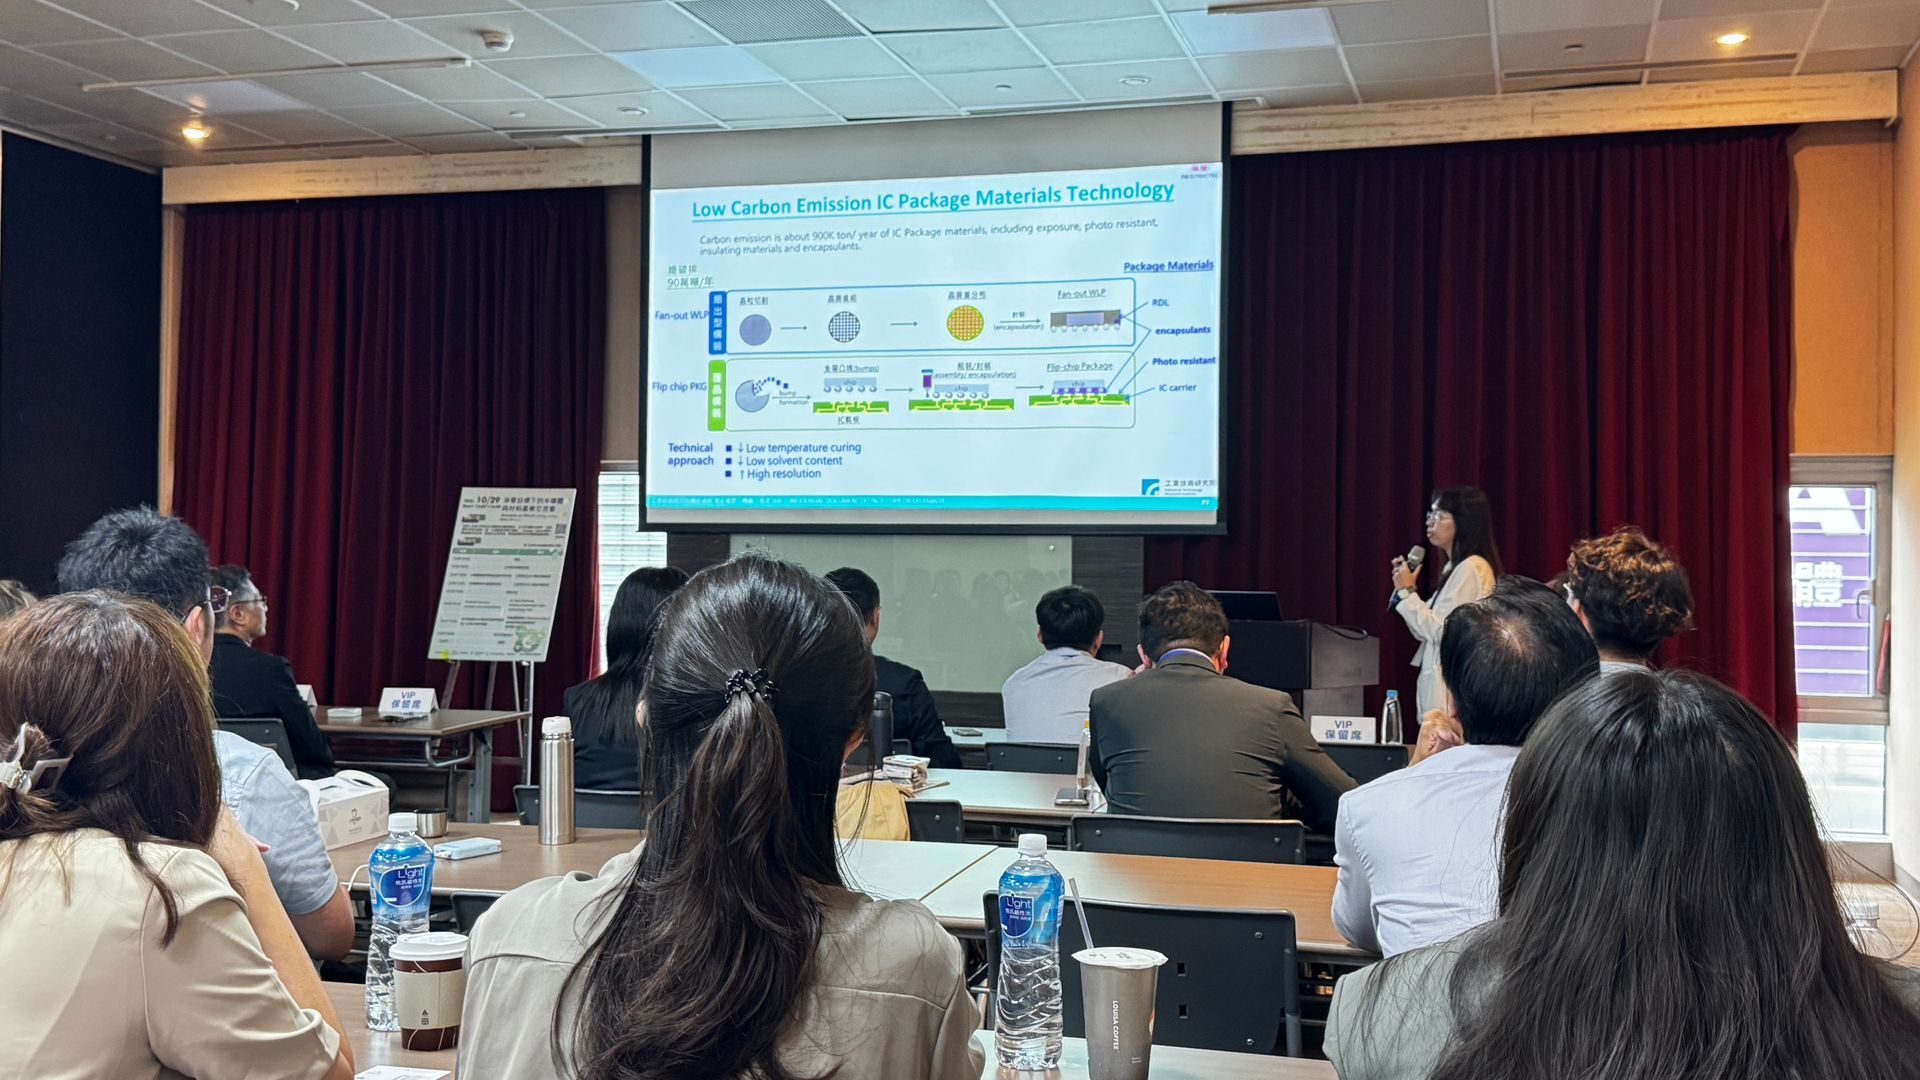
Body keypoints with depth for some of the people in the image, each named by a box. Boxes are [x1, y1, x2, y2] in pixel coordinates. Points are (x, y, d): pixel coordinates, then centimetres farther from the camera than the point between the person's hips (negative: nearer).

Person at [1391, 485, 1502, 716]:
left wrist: (1406, 593, -11)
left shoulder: (1471, 569, -13)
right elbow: (1426, 632, 17)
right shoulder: (1453, 568, 17)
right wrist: (1407, 590, 7)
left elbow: (1442, 632, -17)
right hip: (1438, 686, 9)